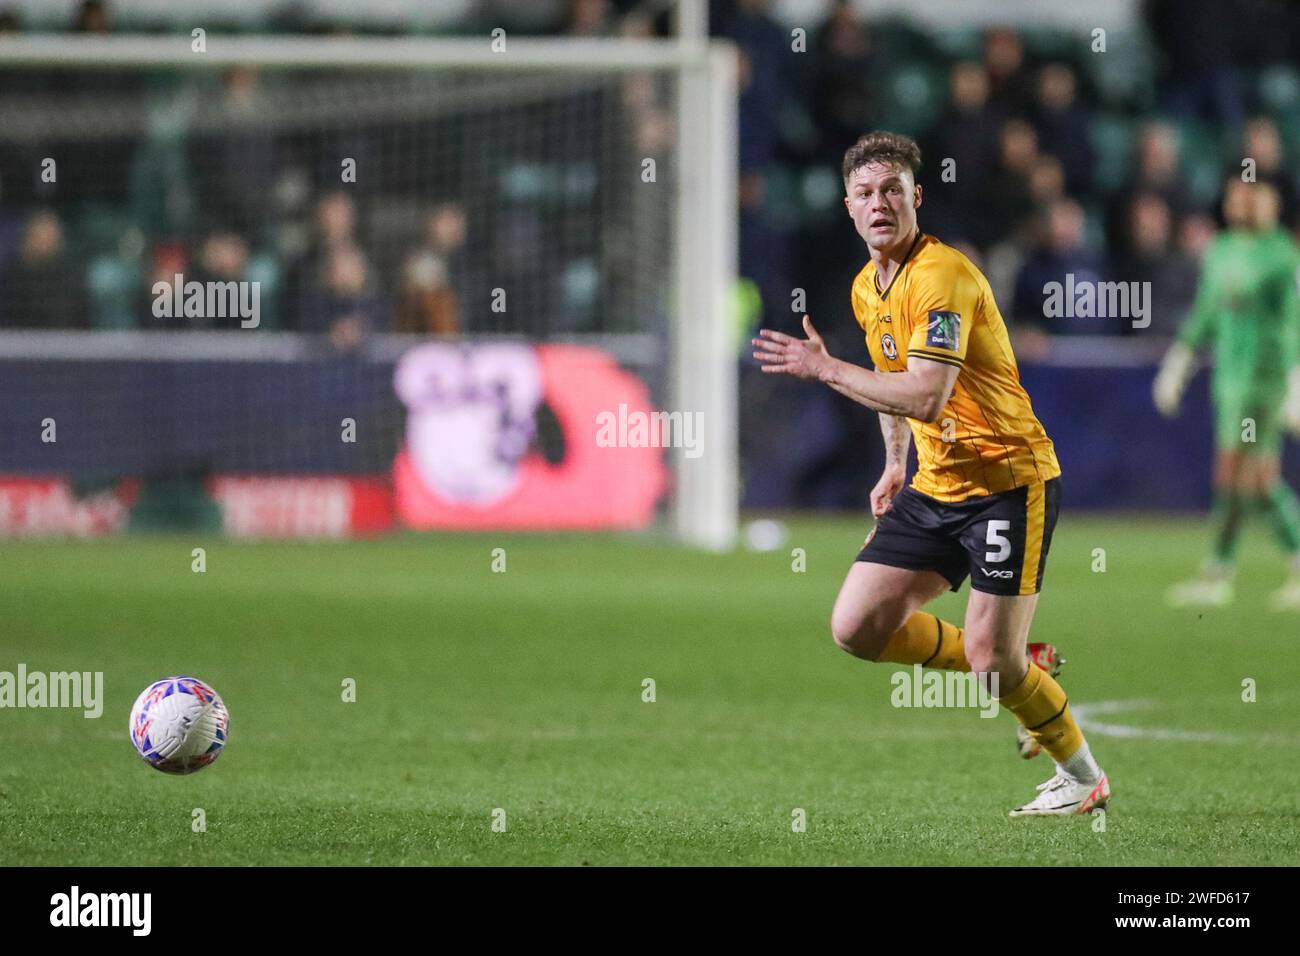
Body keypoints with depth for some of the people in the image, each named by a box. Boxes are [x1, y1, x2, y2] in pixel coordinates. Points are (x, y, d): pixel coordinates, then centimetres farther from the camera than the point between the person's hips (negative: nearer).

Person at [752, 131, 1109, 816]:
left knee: (990, 660, -12)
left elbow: (927, 397, -30)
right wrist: (895, 466, 21)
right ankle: (1021, 669, 17)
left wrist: (825, 369, -25)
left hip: (1009, 481, -8)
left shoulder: (942, 275, -19)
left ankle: (1082, 776, 14)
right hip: (935, 487, 8)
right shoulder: (866, 288, 9)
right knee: (856, 628, -2)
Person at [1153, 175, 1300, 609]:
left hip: (1265, 374, -7)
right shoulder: (1220, 251, 13)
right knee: (1261, 476, 8)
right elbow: (1204, 313, 22)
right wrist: (1177, 364, 19)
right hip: (1228, 372, 7)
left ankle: (1218, 573, -4)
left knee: (1234, 472, -9)